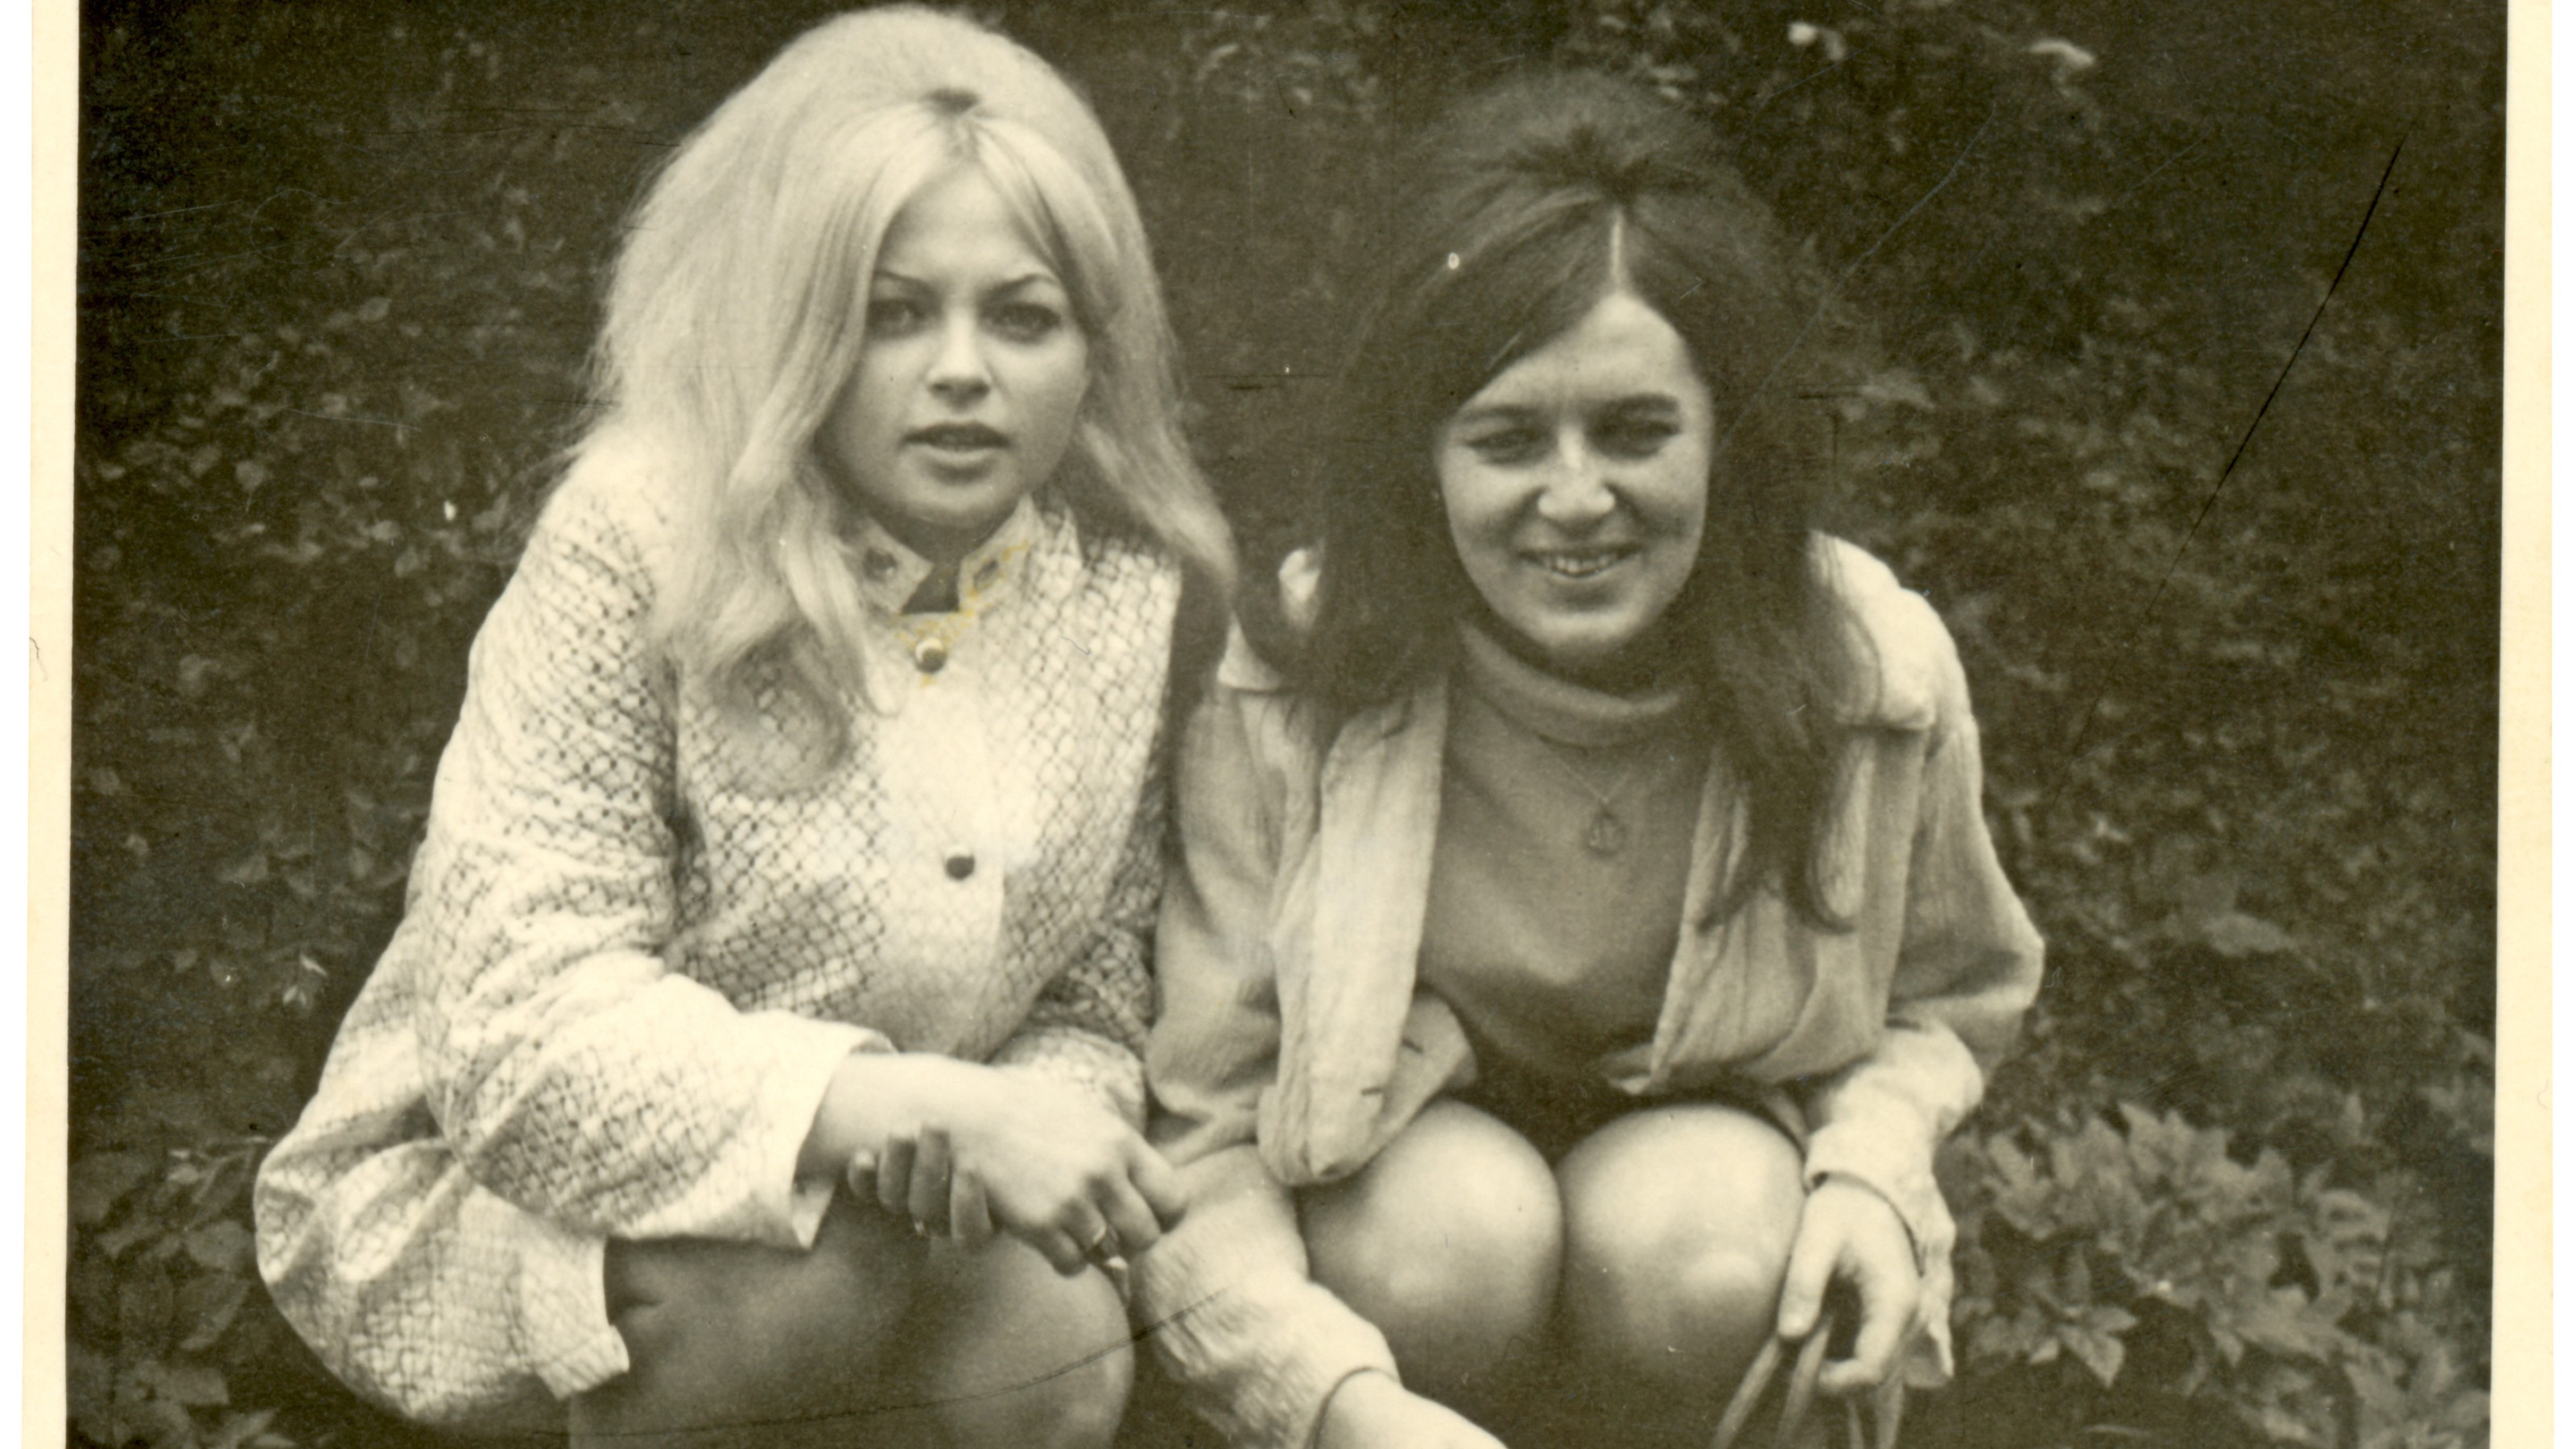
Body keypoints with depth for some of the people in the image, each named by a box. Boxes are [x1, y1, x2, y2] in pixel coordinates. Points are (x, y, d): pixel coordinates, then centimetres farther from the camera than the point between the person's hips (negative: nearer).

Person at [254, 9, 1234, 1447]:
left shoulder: (1125, 597, -4)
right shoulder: (641, 544, -19)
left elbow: (1094, 1009, 3)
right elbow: (527, 1025, -24)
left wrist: (1030, 1114, -22)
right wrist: (943, 1106, -33)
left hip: (885, 1195, 6)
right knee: (1003, 1307, -30)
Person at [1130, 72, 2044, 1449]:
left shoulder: (1871, 673, -18)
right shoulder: (1296, 683, -25)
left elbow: (1944, 998, 3)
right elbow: (1191, 1140, -23)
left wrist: (1873, 1165, -19)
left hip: (1705, 1147, 2)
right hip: (1398, 1165, -1)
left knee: (1688, 1231, -32)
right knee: (1463, 1221, -34)